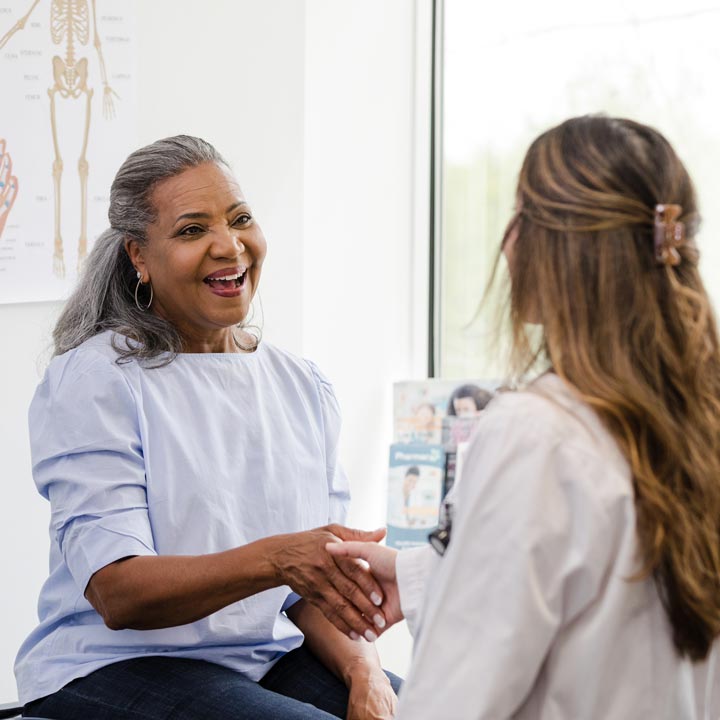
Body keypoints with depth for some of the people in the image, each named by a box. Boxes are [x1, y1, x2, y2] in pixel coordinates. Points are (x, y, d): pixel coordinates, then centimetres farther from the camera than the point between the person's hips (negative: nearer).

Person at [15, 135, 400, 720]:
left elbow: (319, 583, 9)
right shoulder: (91, 380, -7)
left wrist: (363, 668, -12)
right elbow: (118, 593, -17)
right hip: (114, 669, -5)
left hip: (273, 660, 5)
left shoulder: (303, 387, 10)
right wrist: (274, 559, -31)